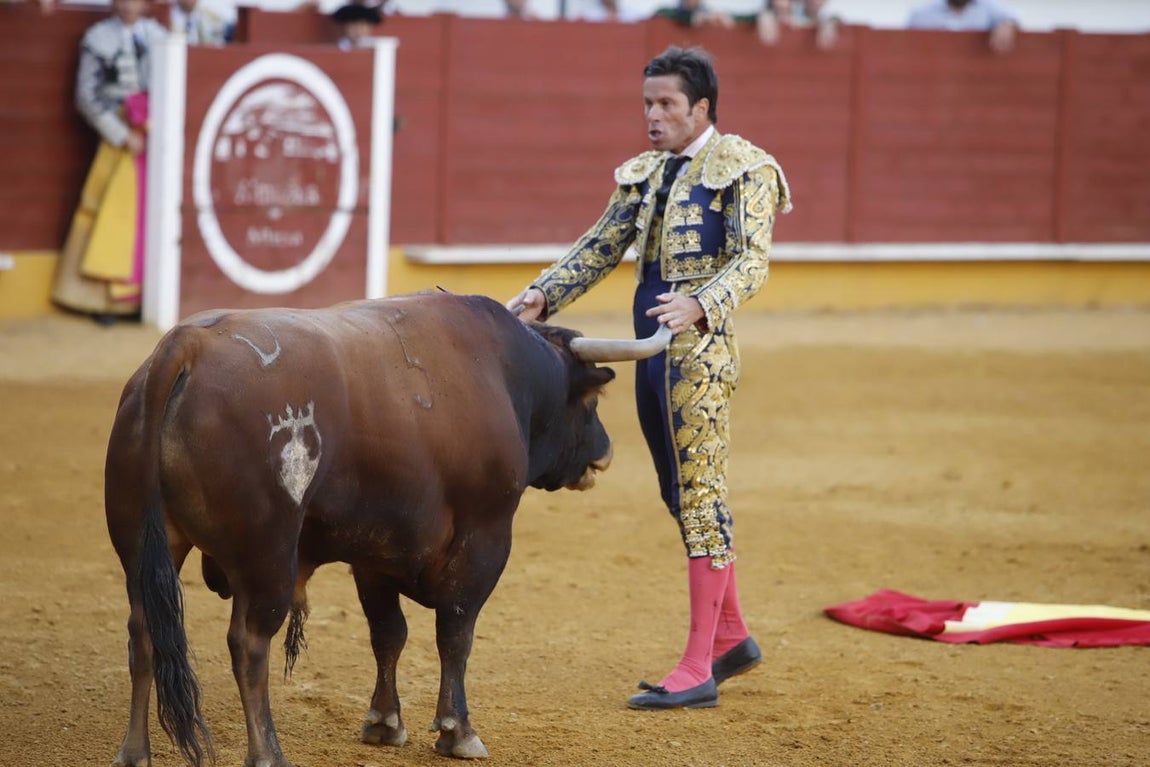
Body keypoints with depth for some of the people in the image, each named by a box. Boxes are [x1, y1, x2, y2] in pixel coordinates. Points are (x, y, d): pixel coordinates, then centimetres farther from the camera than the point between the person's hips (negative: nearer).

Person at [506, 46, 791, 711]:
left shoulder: (743, 169, -6)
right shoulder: (645, 175, 16)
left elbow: (752, 262, -16)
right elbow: (599, 250, 16)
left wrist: (700, 305, -33)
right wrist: (543, 296, 1)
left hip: (701, 349, -8)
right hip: (651, 349, 8)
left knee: (700, 496, -7)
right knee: (683, 496, 14)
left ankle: (698, 671, -7)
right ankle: (732, 635, 28)